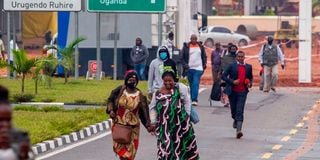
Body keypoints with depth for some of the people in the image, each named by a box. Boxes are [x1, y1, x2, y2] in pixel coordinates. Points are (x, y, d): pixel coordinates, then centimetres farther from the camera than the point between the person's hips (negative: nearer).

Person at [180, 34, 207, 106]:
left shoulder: (201, 47, 10)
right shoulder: (186, 47, 3)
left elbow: (204, 56, 18)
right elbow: (182, 57, 4)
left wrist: (204, 65, 9)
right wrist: (185, 65, -8)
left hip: (198, 68, -1)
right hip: (189, 68, 1)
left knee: (196, 84, -14)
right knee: (191, 84, 9)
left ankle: (194, 100, -20)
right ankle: (191, 99, 19)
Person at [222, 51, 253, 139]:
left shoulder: (248, 67, 9)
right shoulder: (232, 66, 1)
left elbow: (250, 77, 23)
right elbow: (224, 76, -2)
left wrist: (250, 84, 2)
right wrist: (232, 82, -14)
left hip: (242, 92, 0)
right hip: (233, 91, 0)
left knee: (240, 111, -11)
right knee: (233, 109, 13)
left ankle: (239, 130, -20)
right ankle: (235, 120, 47)